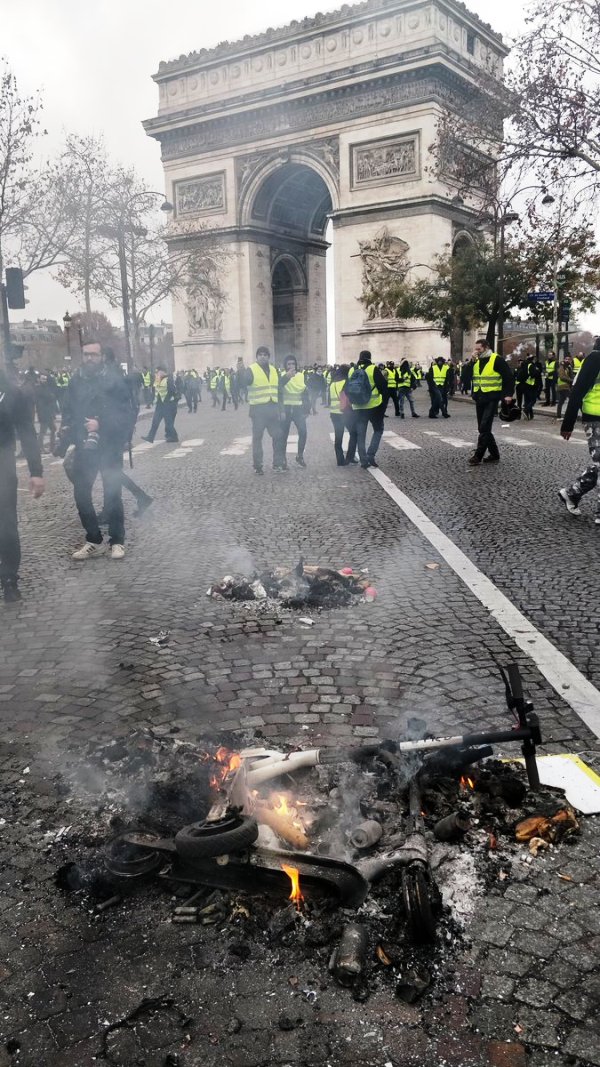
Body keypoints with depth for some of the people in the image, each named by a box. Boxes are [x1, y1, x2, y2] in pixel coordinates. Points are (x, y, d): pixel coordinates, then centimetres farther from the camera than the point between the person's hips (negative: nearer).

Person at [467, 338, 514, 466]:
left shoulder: (497, 360, -8)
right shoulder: (476, 362, 13)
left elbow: (509, 377, -9)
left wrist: (508, 394, -14)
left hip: (491, 399, -8)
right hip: (479, 399, 8)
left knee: (484, 428, -13)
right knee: (483, 429, 10)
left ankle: (478, 456, -11)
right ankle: (494, 454, 20)